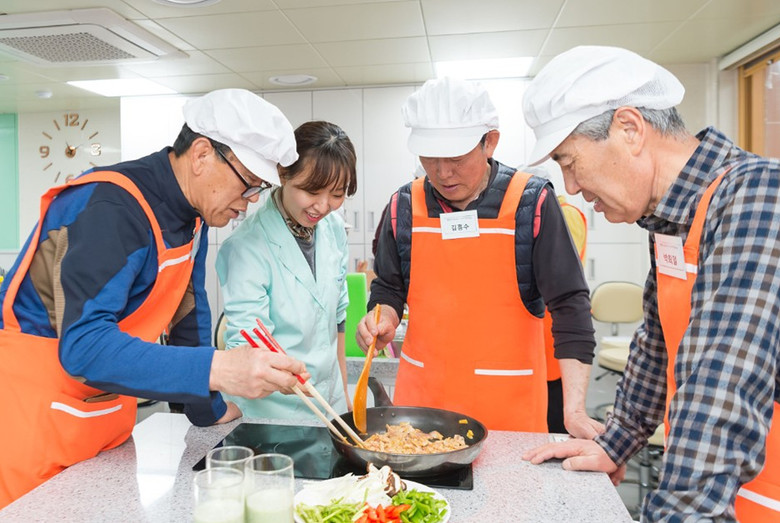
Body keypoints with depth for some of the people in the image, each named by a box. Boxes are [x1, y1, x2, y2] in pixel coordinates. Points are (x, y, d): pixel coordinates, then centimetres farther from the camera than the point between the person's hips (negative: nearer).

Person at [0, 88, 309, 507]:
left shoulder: (192, 212, 1)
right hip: (34, 413, -7)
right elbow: (83, 346, -33)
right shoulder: (114, 209, -26)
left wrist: (211, 409, 11)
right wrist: (217, 369, -41)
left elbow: (189, 312, 8)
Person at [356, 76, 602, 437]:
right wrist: (384, 321, -10)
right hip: (420, 391, 3)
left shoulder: (531, 202, -10)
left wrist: (575, 409, -17)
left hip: (508, 399, -2)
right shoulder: (405, 205, -1)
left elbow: (569, 303, -10)